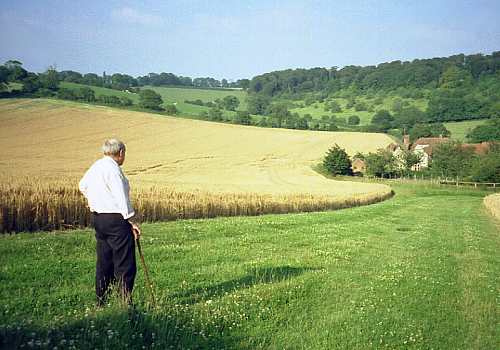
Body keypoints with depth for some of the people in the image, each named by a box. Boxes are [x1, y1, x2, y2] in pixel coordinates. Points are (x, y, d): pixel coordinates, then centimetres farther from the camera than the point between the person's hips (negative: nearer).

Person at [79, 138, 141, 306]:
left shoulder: (95, 166, 13)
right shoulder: (113, 169, -15)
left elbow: (82, 185, 30)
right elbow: (121, 197, -19)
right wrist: (130, 221, -17)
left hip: (98, 218, 10)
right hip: (116, 219, -9)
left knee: (104, 262, 15)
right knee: (125, 264, -3)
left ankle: (101, 302, 21)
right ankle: (126, 303, -2)